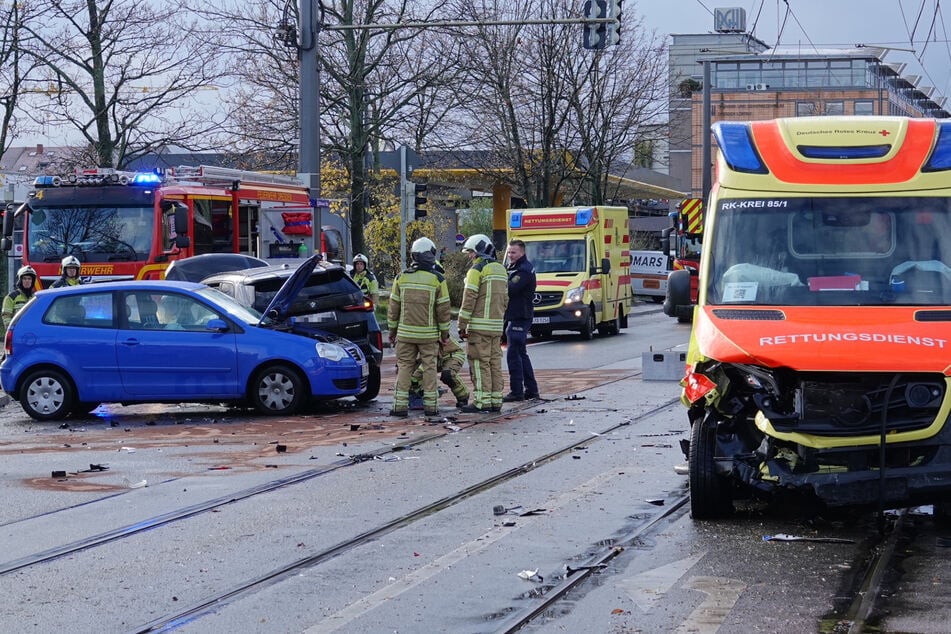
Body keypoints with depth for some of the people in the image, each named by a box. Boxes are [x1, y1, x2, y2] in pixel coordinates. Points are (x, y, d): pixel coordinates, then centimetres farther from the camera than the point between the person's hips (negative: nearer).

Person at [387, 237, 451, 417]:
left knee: (404, 367, 6)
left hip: (405, 333, 1)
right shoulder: (437, 280, -6)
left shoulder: (401, 278, 0)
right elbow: (443, 309, -3)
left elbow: (393, 307, 5)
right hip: (429, 334, -1)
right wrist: (445, 332, 8)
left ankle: (400, 404, 1)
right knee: (429, 368, 5)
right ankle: (430, 405, 4)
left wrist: (392, 330, 14)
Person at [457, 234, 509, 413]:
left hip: (479, 325, -8)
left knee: (480, 364, -6)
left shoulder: (477, 270, -9)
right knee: (495, 363, 10)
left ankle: (482, 401, -8)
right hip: (496, 326, 8)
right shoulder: (501, 270, 16)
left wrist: (462, 325, -10)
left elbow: (469, 299, -13)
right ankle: (496, 401, 11)